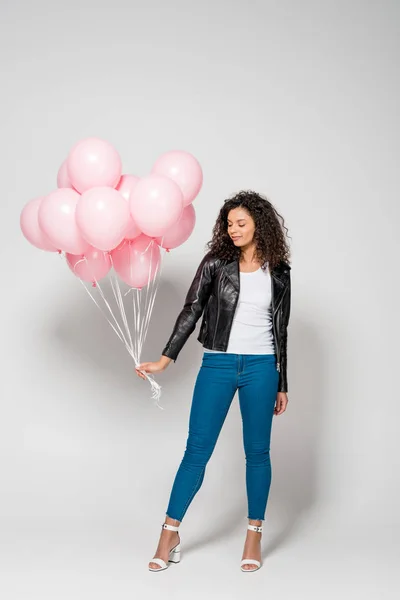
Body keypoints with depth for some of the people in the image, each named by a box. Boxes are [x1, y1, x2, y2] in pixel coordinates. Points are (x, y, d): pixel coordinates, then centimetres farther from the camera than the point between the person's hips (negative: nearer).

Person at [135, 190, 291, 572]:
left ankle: (254, 535, 17)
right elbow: (190, 312, -2)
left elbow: (280, 330, 10)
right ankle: (170, 534, 8)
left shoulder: (278, 273, 5)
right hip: (217, 365, 0)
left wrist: (282, 385, 11)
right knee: (197, 449, 0)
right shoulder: (215, 262, 1)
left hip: (260, 367, 1)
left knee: (257, 451, 6)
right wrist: (164, 360, -11)